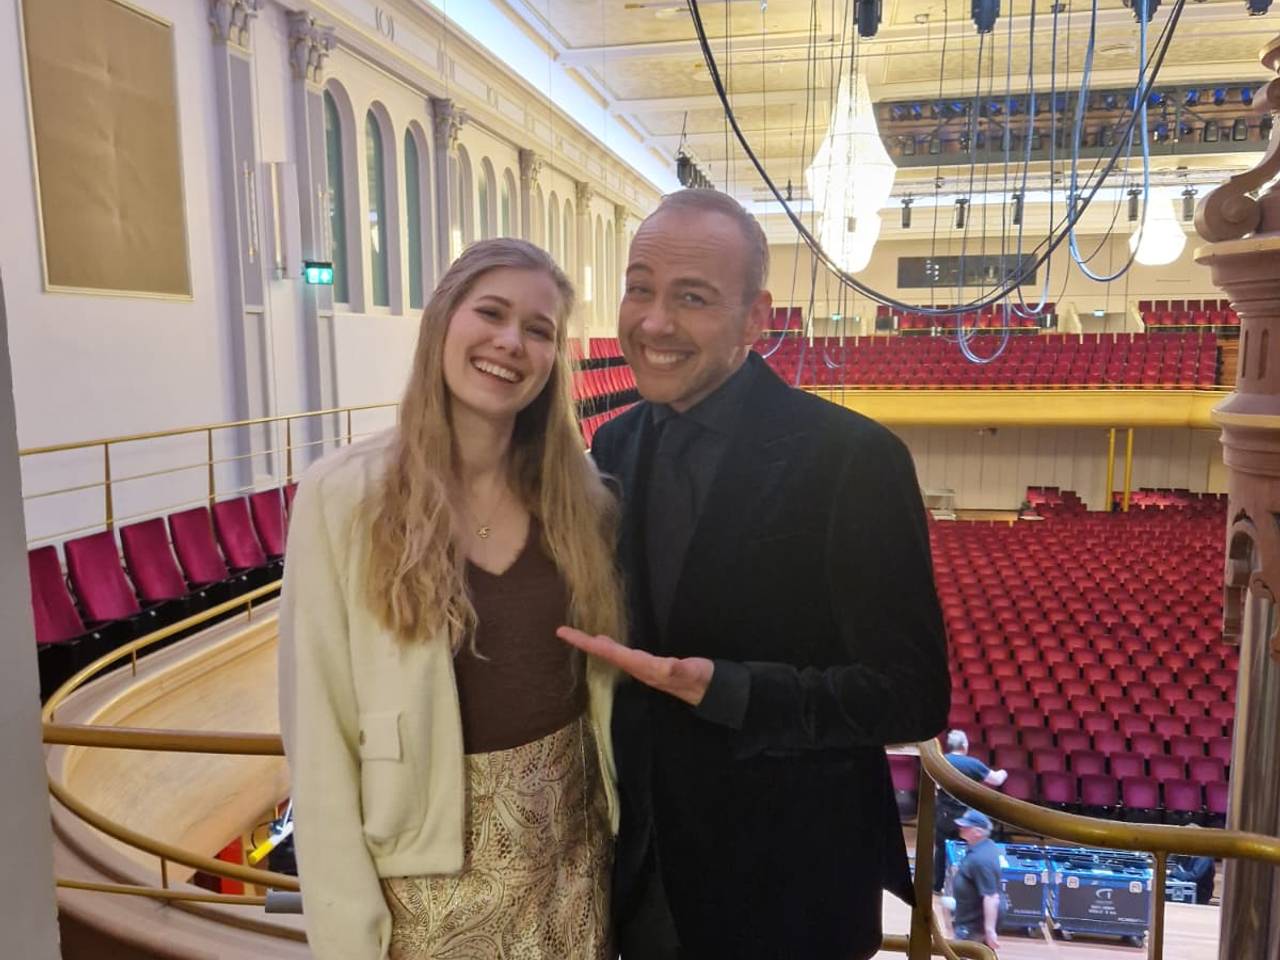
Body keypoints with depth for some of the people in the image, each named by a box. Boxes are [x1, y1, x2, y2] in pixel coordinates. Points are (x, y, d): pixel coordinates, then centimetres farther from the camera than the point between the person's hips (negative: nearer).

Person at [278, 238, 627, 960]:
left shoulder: (579, 493, -4)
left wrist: (618, 825, 4)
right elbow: (320, 727, -11)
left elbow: (608, 678, 4)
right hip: (430, 875, -2)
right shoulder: (343, 495, -14)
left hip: (571, 855, 3)